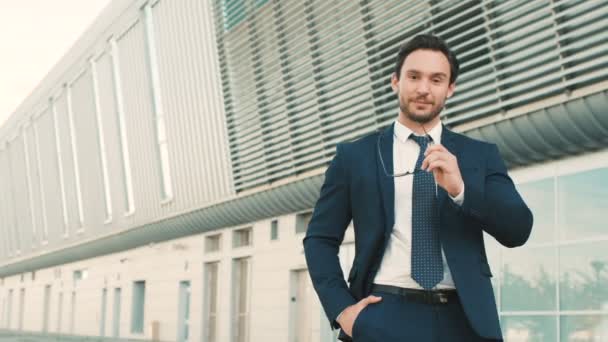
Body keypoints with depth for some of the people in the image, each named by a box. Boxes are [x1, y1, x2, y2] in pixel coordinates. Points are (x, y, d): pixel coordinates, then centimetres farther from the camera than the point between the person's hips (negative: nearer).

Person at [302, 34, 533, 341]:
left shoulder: (481, 155, 9)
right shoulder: (354, 156, 7)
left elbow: (518, 231, 0)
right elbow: (320, 238, 8)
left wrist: (461, 188, -15)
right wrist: (341, 309, -6)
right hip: (386, 317, -1)